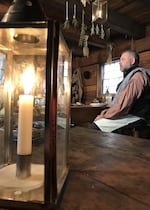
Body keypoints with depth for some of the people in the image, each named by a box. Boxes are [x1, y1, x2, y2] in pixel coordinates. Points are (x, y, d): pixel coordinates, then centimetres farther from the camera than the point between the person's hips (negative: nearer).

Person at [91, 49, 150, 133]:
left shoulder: (137, 76, -14)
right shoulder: (131, 75, 23)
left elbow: (123, 106, -23)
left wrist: (103, 116, -12)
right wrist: (106, 111, 4)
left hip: (134, 118, -10)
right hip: (128, 114, 10)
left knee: (95, 126, -21)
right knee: (96, 121, 0)